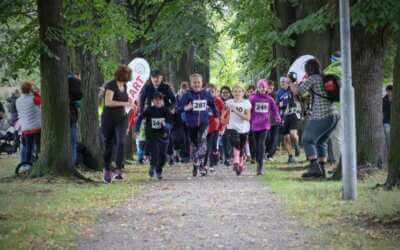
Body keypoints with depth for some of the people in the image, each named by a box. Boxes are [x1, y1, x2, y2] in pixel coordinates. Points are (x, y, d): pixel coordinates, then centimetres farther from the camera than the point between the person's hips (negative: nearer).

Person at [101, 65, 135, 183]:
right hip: (109, 119, -4)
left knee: (121, 142, -19)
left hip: (121, 119, 4)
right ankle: (107, 170, 28)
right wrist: (125, 103, -31)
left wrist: (129, 103, 12)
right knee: (108, 146, 8)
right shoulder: (111, 85, -14)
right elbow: (108, 102, -28)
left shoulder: (124, 86, 8)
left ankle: (118, 171, -23)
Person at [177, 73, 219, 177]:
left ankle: (201, 164, -25)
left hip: (203, 122, 0)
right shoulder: (188, 95, -7)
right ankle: (195, 166, 31)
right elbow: (179, 108, -12)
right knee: (194, 144, 12)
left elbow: (212, 105, 19)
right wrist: (187, 108, -31)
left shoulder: (206, 94, 0)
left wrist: (216, 117, 25)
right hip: (191, 123, 0)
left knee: (202, 140, -24)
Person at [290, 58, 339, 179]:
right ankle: (322, 170, 13)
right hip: (334, 115, 8)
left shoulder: (312, 79, -6)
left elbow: (297, 91, -6)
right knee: (321, 142, 18)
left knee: (308, 140, 3)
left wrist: (290, 82, 12)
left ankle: (314, 167, -11)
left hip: (320, 117, -8)